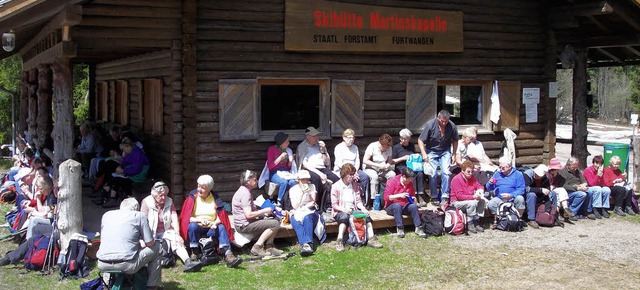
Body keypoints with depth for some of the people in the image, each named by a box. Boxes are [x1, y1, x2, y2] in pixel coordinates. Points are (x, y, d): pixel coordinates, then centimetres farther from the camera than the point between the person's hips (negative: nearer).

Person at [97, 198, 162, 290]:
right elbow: (150, 243, 2)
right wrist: (141, 243, 26)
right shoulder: (139, 216, 4)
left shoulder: (106, 214, 16)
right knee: (157, 247, 17)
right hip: (126, 265, -5)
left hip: (102, 265, 5)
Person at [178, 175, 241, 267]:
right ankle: (195, 254, -29)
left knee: (222, 227, -28)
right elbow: (186, 218, -6)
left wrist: (216, 222, -22)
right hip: (197, 228, -1)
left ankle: (228, 255, -45)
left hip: (211, 228, 1)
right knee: (192, 226, -33)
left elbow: (221, 215, 0)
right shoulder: (192, 198, 0)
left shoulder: (215, 198, 6)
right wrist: (200, 220, -23)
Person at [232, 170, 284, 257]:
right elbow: (248, 215, -26)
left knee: (276, 220, 12)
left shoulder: (244, 191, 16)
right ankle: (257, 247, -15)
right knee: (275, 224, -20)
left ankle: (269, 246, 3)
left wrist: (264, 213, 11)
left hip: (247, 223, 11)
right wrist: (264, 211, -14)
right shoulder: (245, 194, -18)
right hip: (244, 226, -11)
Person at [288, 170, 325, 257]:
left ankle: (307, 244, -57)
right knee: (296, 222, -36)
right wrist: (302, 193, -11)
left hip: (310, 211, 0)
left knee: (307, 218, -36)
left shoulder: (312, 187, 11)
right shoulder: (293, 189, 8)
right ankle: (305, 244, -58)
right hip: (297, 213, 0)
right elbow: (295, 206, -5)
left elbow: (313, 203, 3)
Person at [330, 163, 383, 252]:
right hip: (341, 212, -5)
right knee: (345, 217, -39)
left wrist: (363, 208, -10)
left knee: (366, 215, -23)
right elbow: (334, 205, -6)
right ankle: (340, 241, -44)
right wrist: (344, 209, -24)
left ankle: (371, 239, -27)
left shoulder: (354, 185, 13)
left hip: (353, 210, 5)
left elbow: (358, 200, 12)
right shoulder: (336, 186, -2)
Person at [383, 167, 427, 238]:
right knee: (397, 206, -38)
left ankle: (418, 228, -26)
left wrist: (413, 198, -3)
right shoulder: (392, 182, -11)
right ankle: (400, 228, -33)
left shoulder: (410, 183, 6)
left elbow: (413, 195, 22)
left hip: (405, 206, 4)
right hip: (391, 206, -4)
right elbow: (386, 197, -18)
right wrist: (399, 195, -27)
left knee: (413, 206, -26)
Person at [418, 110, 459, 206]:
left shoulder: (452, 126, -12)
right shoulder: (430, 125, -19)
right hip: (431, 151, -1)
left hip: (445, 152, 1)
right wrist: (424, 154, -23)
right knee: (433, 174, -9)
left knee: (446, 172, -14)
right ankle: (434, 197, 4)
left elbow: (455, 141, 6)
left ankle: (445, 196, -6)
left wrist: (454, 154, 7)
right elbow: (420, 140, -13)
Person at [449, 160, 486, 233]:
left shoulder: (471, 177, 5)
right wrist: (473, 197, -32)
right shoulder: (456, 179, -20)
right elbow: (459, 196, -24)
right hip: (457, 202, -8)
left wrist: (480, 190, -18)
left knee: (482, 200, -16)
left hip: (469, 199, 8)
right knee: (472, 203, -33)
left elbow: (479, 185, 10)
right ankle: (470, 224, -20)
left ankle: (476, 221, -9)